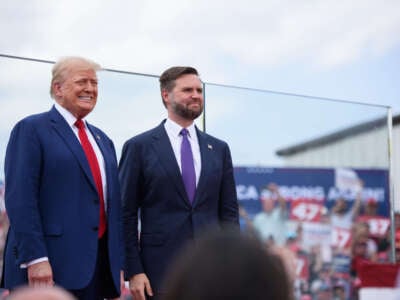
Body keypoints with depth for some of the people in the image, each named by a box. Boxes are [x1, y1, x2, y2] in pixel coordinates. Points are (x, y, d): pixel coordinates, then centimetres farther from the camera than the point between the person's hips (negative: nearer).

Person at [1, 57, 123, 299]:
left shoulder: (102, 140, 19)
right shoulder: (31, 129, -2)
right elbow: (20, 198, -12)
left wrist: (118, 264, 11)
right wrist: (35, 259, -20)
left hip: (98, 266, 7)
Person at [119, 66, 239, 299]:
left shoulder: (219, 149, 12)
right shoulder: (139, 147, 1)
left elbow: (229, 212, 12)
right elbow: (127, 214, -1)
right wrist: (133, 271, -7)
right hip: (160, 271, -3)